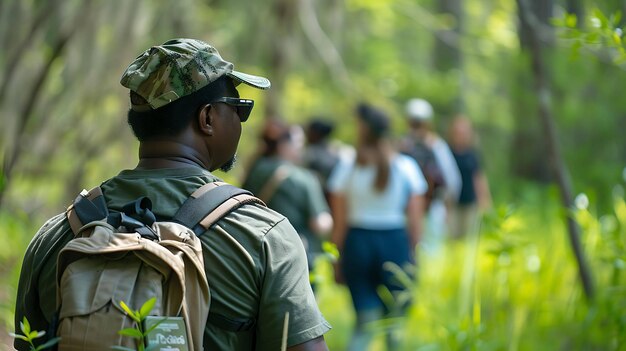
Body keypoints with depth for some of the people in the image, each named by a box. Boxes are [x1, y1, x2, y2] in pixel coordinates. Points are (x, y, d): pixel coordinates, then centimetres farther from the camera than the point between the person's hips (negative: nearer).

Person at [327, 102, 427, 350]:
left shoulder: (347, 167, -1)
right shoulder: (406, 167, -1)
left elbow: (339, 221, -1)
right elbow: (415, 219, -2)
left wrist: (338, 259, 7)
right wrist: (413, 254, 7)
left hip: (357, 241, 1)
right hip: (396, 242, -1)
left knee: (365, 321, 7)